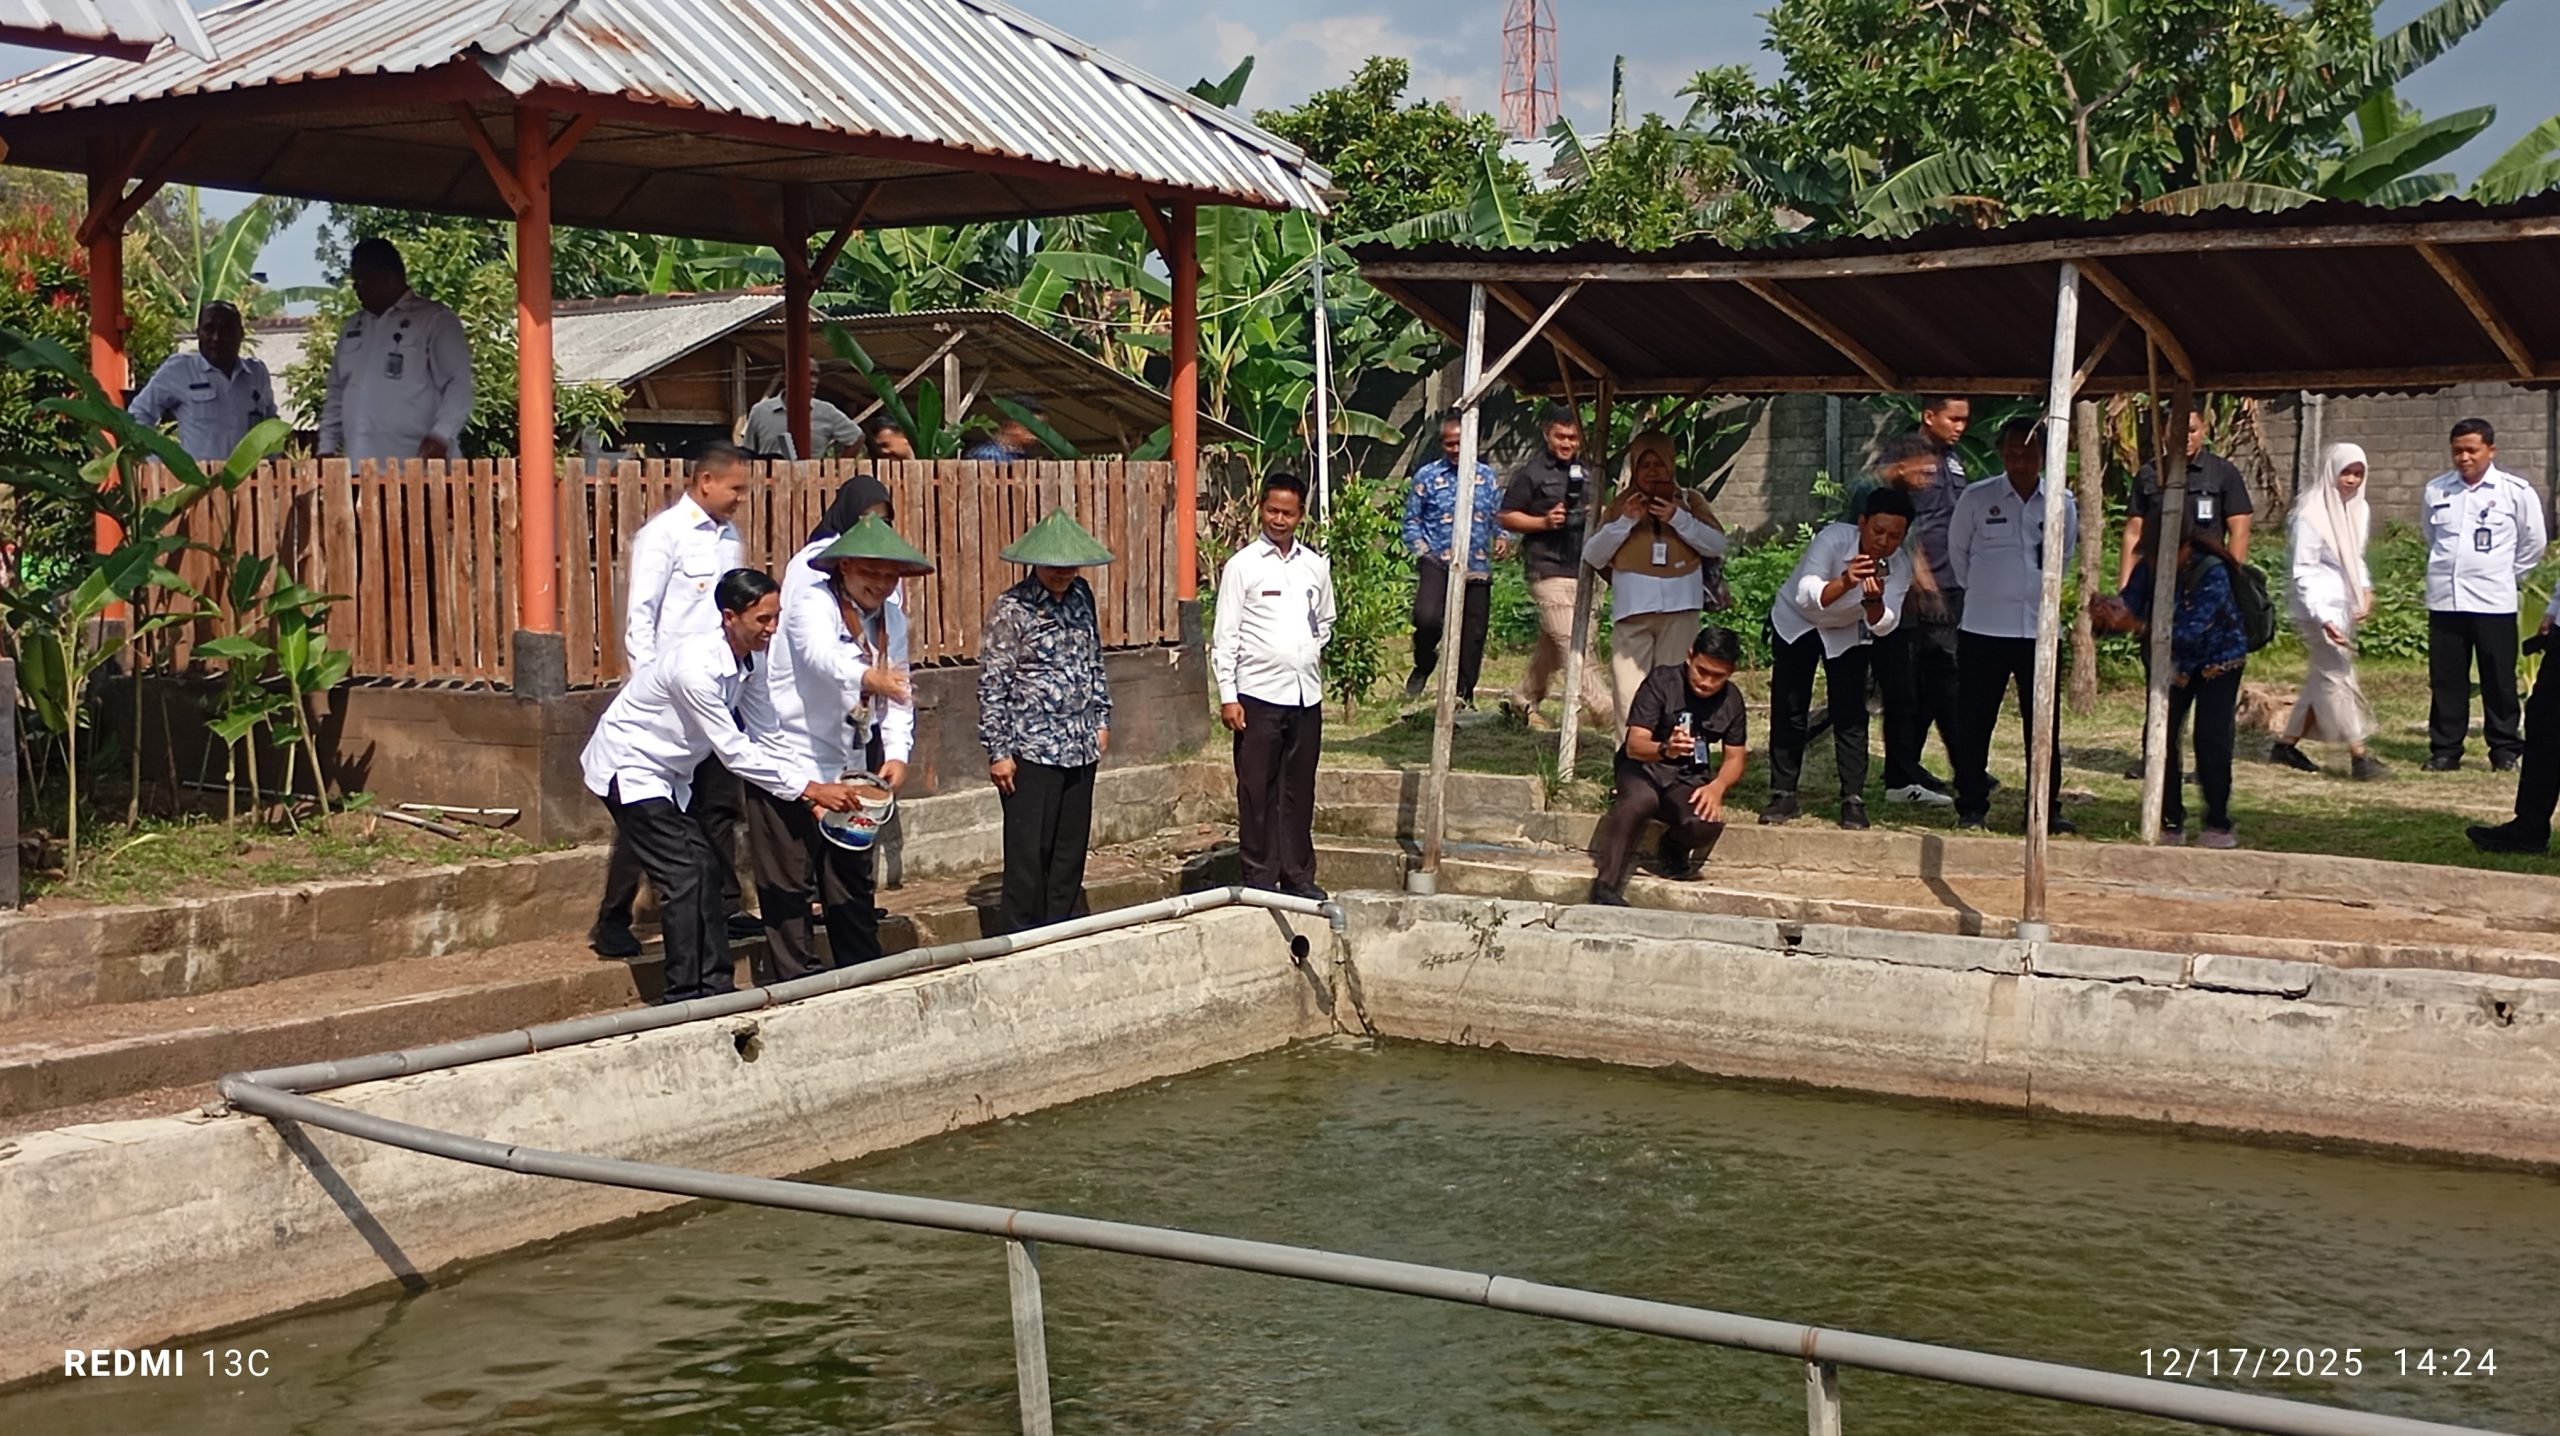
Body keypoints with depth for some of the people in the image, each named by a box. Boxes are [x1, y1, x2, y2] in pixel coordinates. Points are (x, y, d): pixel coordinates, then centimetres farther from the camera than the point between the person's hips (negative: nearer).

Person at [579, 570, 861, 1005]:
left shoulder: (745, 662, -4)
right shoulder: (697, 667, -31)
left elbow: (767, 739, 0)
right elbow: (734, 752, -28)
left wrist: (820, 781, -12)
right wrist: (809, 789, -25)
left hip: (668, 774, 9)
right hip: (628, 769, -9)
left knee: (706, 867, 7)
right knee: (682, 875, -13)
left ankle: (715, 986, 13)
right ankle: (685, 995, -7)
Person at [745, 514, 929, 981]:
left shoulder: (892, 619, 7)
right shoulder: (813, 602, -16)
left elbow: (898, 689, 7)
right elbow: (821, 654, -37)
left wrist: (897, 752, -9)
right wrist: (866, 678, -57)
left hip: (849, 767, 7)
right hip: (789, 759, -7)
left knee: (854, 881, 15)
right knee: (788, 884, -2)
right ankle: (799, 983, 6)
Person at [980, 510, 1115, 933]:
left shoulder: (1082, 597, 8)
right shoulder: (1012, 609, -10)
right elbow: (991, 684, -10)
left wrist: (1101, 720, 17)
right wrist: (998, 752, -12)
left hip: (1080, 747, 6)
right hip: (1031, 750, -6)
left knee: (1071, 848, 10)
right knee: (1029, 851, -3)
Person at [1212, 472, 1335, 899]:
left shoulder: (1316, 566, 10)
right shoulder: (1242, 566, -2)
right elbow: (1224, 636, -4)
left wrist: (1310, 654, 9)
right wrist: (1227, 696, -10)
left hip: (1306, 695, 4)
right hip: (1259, 694, -4)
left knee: (1300, 790, 9)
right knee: (1257, 790, 0)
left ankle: (1298, 875, 17)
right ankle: (1260, 877, 6)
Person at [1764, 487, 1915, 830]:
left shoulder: (1899, 571, -21)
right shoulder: (1834, 538, -32)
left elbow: (1883, 626, -31)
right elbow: (1806, 595, -44)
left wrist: (1874, 600, -51)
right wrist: (1845, 583, -62)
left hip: (1847, 634, 2)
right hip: (1796, 623, -2)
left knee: (1850, 716, -7)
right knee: (1788, 712, -2)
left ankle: (1853, 801, -2)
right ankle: (1783, 796, 8)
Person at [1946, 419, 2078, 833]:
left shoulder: (2062, 504, 3)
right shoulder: (1976, 499, -2)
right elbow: (1957, 552, 11)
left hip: (2039, 629, 2)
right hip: (1983, 629, -2)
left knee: (2043, 723, 4)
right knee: (1974, 724, 2)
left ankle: (2046, 810, 12)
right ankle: (1971, 808, 12)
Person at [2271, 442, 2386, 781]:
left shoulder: (2359, 510, 10)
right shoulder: (2311, 514, -13)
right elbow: (2304, 572, -15)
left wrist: (2366, 589, 5)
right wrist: (2323, 619, -23)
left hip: (2344, 607, 8)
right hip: (2320, 607, -8)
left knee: (2324, 679, 12)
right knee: (2339, 677, -10)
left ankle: (2286, 745, 22)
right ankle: (2359, 756, -9)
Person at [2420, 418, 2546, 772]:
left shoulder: (2516, 492, -3)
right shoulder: (2436, 490, 5)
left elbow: (2533, 543, 7)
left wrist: (2505, 574, 10)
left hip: (2493, 601, -3)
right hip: (2444, 600, 3)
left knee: (2499, 679, 2)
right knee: (2445, 679, 5)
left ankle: (2505, 749, 12)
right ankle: (2444, 749, 13)